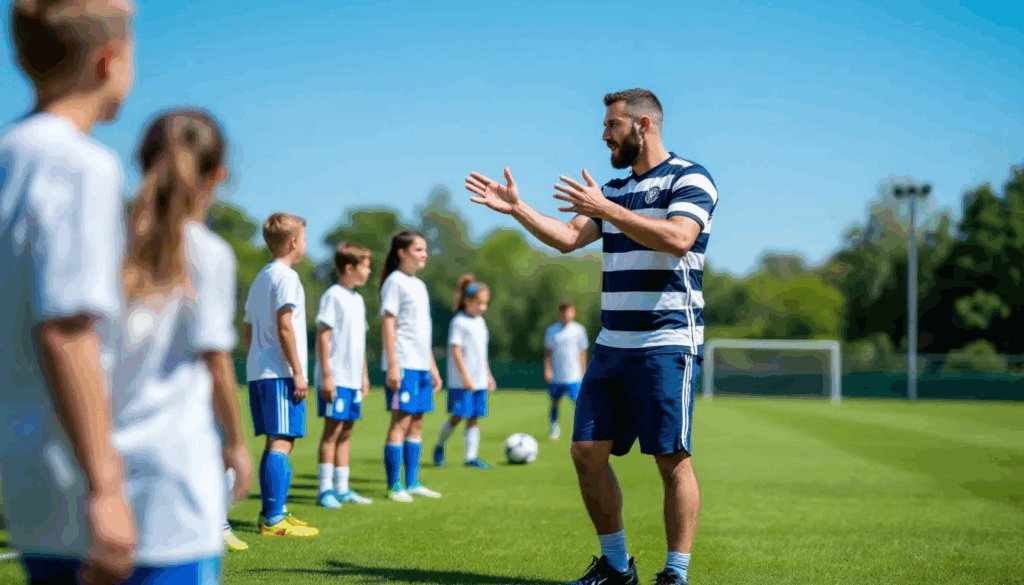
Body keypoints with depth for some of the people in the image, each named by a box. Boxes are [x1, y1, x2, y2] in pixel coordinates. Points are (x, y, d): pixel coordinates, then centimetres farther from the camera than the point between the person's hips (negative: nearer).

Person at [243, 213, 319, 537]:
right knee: (282, 442, -10)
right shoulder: (286, 276, -9)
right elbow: (284, 326, -16)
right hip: (280, 372, -10)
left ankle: (270, 514, 17)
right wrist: (298, 372, -15)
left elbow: (249, 330, 21)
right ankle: (274, 519, -13)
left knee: (275, 443, 14)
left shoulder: (261, 277, 19)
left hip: (258, 371, 10)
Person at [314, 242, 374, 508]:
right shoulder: (333, 296, -9)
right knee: (333, 429, -6)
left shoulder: (357, 300, 15)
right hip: (335, 378, -8)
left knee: (346, 431, 10)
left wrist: (364, 375, 19)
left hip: (353, 379, 8)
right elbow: (323, 337, -13)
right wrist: (326, 376, -17)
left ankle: (342, 488, 14)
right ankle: (326, 489, -2)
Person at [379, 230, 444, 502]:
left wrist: (432, 366, 21)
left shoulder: (419, 285, 18)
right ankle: (394, 486, -5)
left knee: (416, 423, 9)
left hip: (421, 365, 8)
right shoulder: (395, 281, -6)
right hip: (402, 365, -8)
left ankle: (412, 482, 14)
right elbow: (388, 324, -11)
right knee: (401, 421, -8)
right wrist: (392, 365, -18)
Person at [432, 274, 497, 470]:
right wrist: (465, 376, -19)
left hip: (479, 381, 7)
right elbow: (455, 350, -14)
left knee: (474, 418, 5)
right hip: (460, 382, -7)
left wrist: (489, 376, 22)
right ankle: (439, 445, 18)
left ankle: (471, 456, 6)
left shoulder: (480, 322, 15)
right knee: (457, 417, -4)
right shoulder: (459, 322, -9)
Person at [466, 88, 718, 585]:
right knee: (587, 452, 5)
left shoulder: (689, 179, -5)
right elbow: (567, 238, 12)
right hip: (612, 345, 8)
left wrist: (606, 209, -24)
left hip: (667, 344, -7)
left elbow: (678, 239, -22)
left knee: (672, 460, -5)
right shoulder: (614, 190, 19)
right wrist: (516, 208, 2)